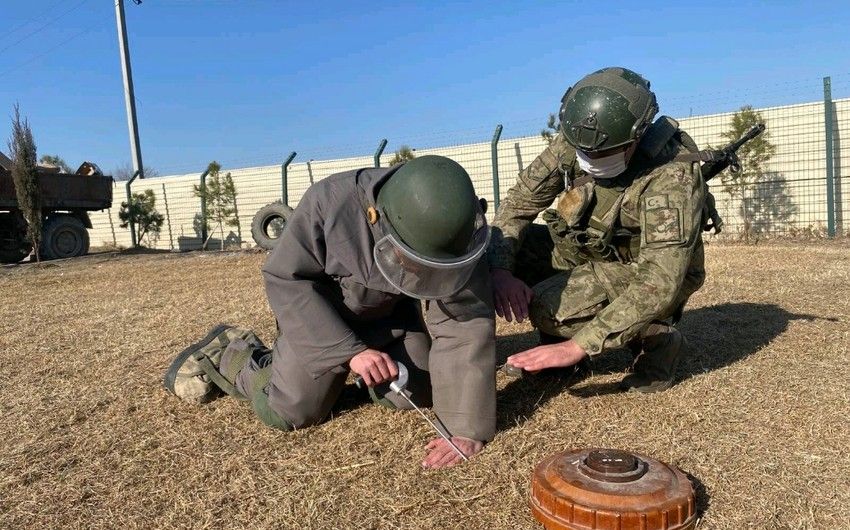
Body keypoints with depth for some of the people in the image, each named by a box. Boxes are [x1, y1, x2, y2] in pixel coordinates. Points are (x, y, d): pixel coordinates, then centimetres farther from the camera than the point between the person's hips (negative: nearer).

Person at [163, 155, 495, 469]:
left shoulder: (453, 241, -32)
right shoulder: (330, 201, -38)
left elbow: (466, 324, -31)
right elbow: (285, 280, -28)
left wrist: (466, 427, -35)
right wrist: (350, 350, -35)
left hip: (392, 314, 3)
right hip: (319, 312, -3)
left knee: (416, 398, 2)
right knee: (290, 413, -4)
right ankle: (224, 354, 24)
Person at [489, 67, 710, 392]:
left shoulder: (671, 174, -32)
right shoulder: (573, 144, -16)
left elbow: (660, 283, -38)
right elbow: (518, 205, -10)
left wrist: (579, 346, -44)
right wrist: (500, 268, -28)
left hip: (639, 271, -6)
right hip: (586, 254, 6)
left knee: (548, 307, -29)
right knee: (492, 250, -12)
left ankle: (654, 337, -4)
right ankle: (556, 351, 5)